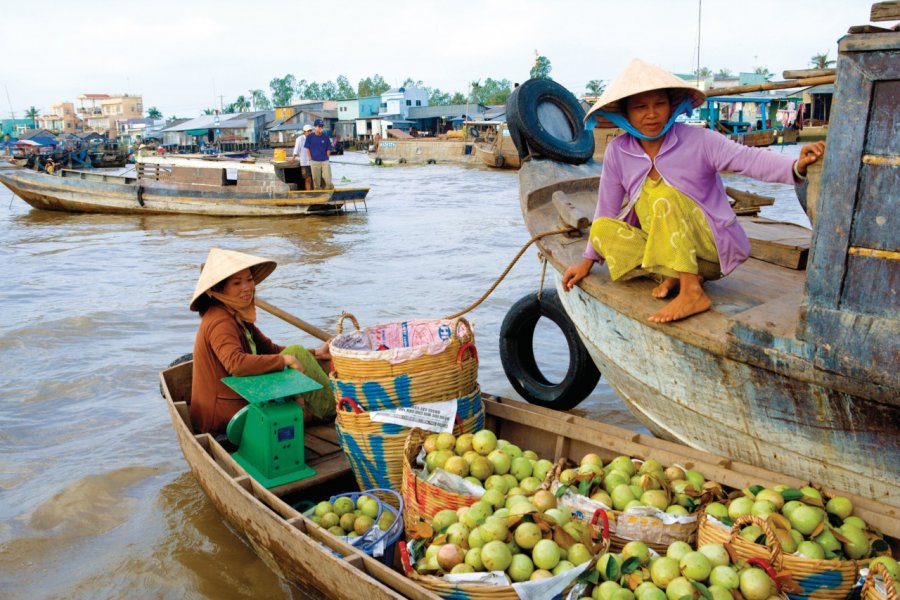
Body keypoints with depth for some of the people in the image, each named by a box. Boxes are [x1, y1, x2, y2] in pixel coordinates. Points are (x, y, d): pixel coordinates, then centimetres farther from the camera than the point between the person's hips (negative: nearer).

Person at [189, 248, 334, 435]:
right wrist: (286, 360, -28)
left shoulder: (238, 316, 10)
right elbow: (236, 364, -36)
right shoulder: (220, 322, -20)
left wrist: (315, 354, -1)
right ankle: (333, 411, -5)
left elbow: (269, 349, 11)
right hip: (226, 416, -10)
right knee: (296, 352, -14)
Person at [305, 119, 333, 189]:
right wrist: (310, 159, -1)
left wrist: (326, 158, 2)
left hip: (325, 161, 1)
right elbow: (307, 148, 4)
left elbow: (328, 149, 8)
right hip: (314, 162, -1)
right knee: (316, 179, 3)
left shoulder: (325, 136, 2)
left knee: (328, 179, -3)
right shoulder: (310, 136, -1)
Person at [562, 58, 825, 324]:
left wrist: (796, 167, -42)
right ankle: (672, 275, -20)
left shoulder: (698, 140, -11)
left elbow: (750, 159, -23)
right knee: (603, 229, -14)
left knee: (666, 197, -29)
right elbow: (607, 209, 7)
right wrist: (588, 259, 9)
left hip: (712, 249, -4)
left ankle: (692, 291, -31)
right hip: (667, 253, 4)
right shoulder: (618, 152, -2)